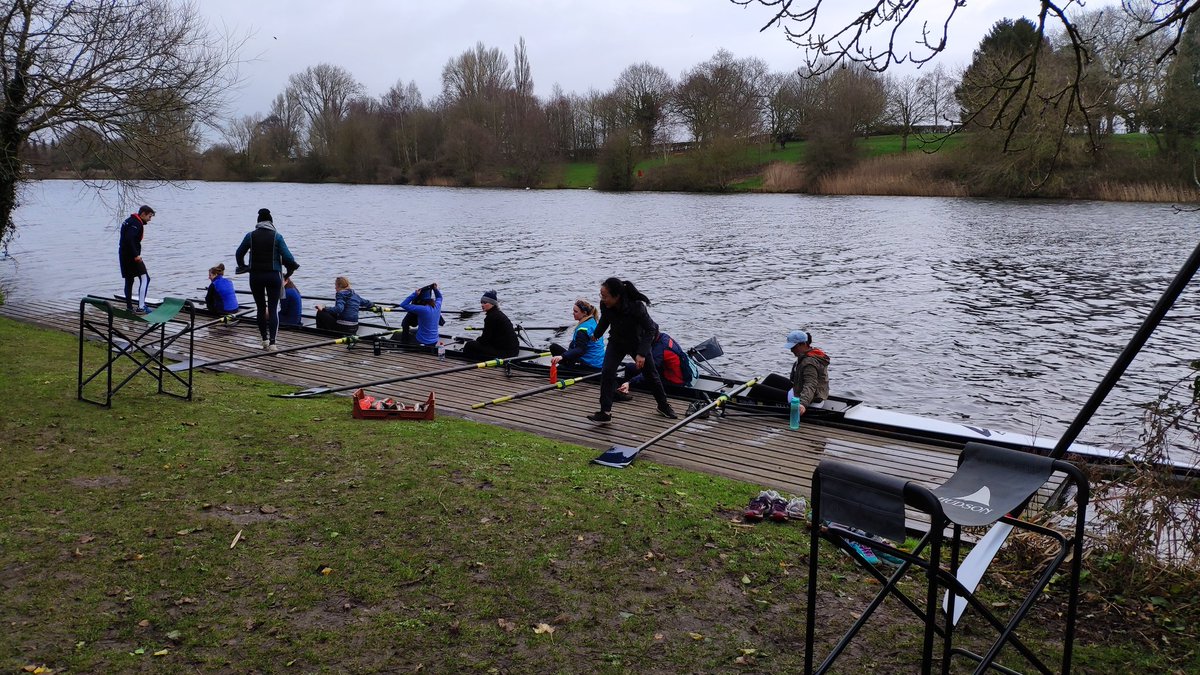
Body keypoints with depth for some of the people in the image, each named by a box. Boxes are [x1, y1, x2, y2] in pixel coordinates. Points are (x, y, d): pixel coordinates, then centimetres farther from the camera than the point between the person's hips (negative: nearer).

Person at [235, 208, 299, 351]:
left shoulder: (250, 236, 1)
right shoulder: (277, 237, -5)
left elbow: (239, 253, 11)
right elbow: (287, 257, -11)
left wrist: (242, 267, 27)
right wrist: (290, 270, 7)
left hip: (255, 276, 2)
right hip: (273, 276, -2)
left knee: (261, 308, 14)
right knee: (273, 309, -1)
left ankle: (265, 339, 18)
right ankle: (272, 342, -11)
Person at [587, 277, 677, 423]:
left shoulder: (636, 306, -36)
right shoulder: (605, 305, -23)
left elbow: (650, 329, -28)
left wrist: (642, 353, -35)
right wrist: (597, 334, 21)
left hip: (638, 342, -3)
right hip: (616, 342, 3)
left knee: (651, 374, 11)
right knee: (607, 372, -14)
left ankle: (663, 405, 34)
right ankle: (605, 412, -10)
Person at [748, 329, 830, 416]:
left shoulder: (810, 362, -27)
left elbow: (810, 386, -39)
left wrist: (803, 404, -54)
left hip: (798, 396, -11)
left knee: (757, 389, -7)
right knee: (772, 378, 27)